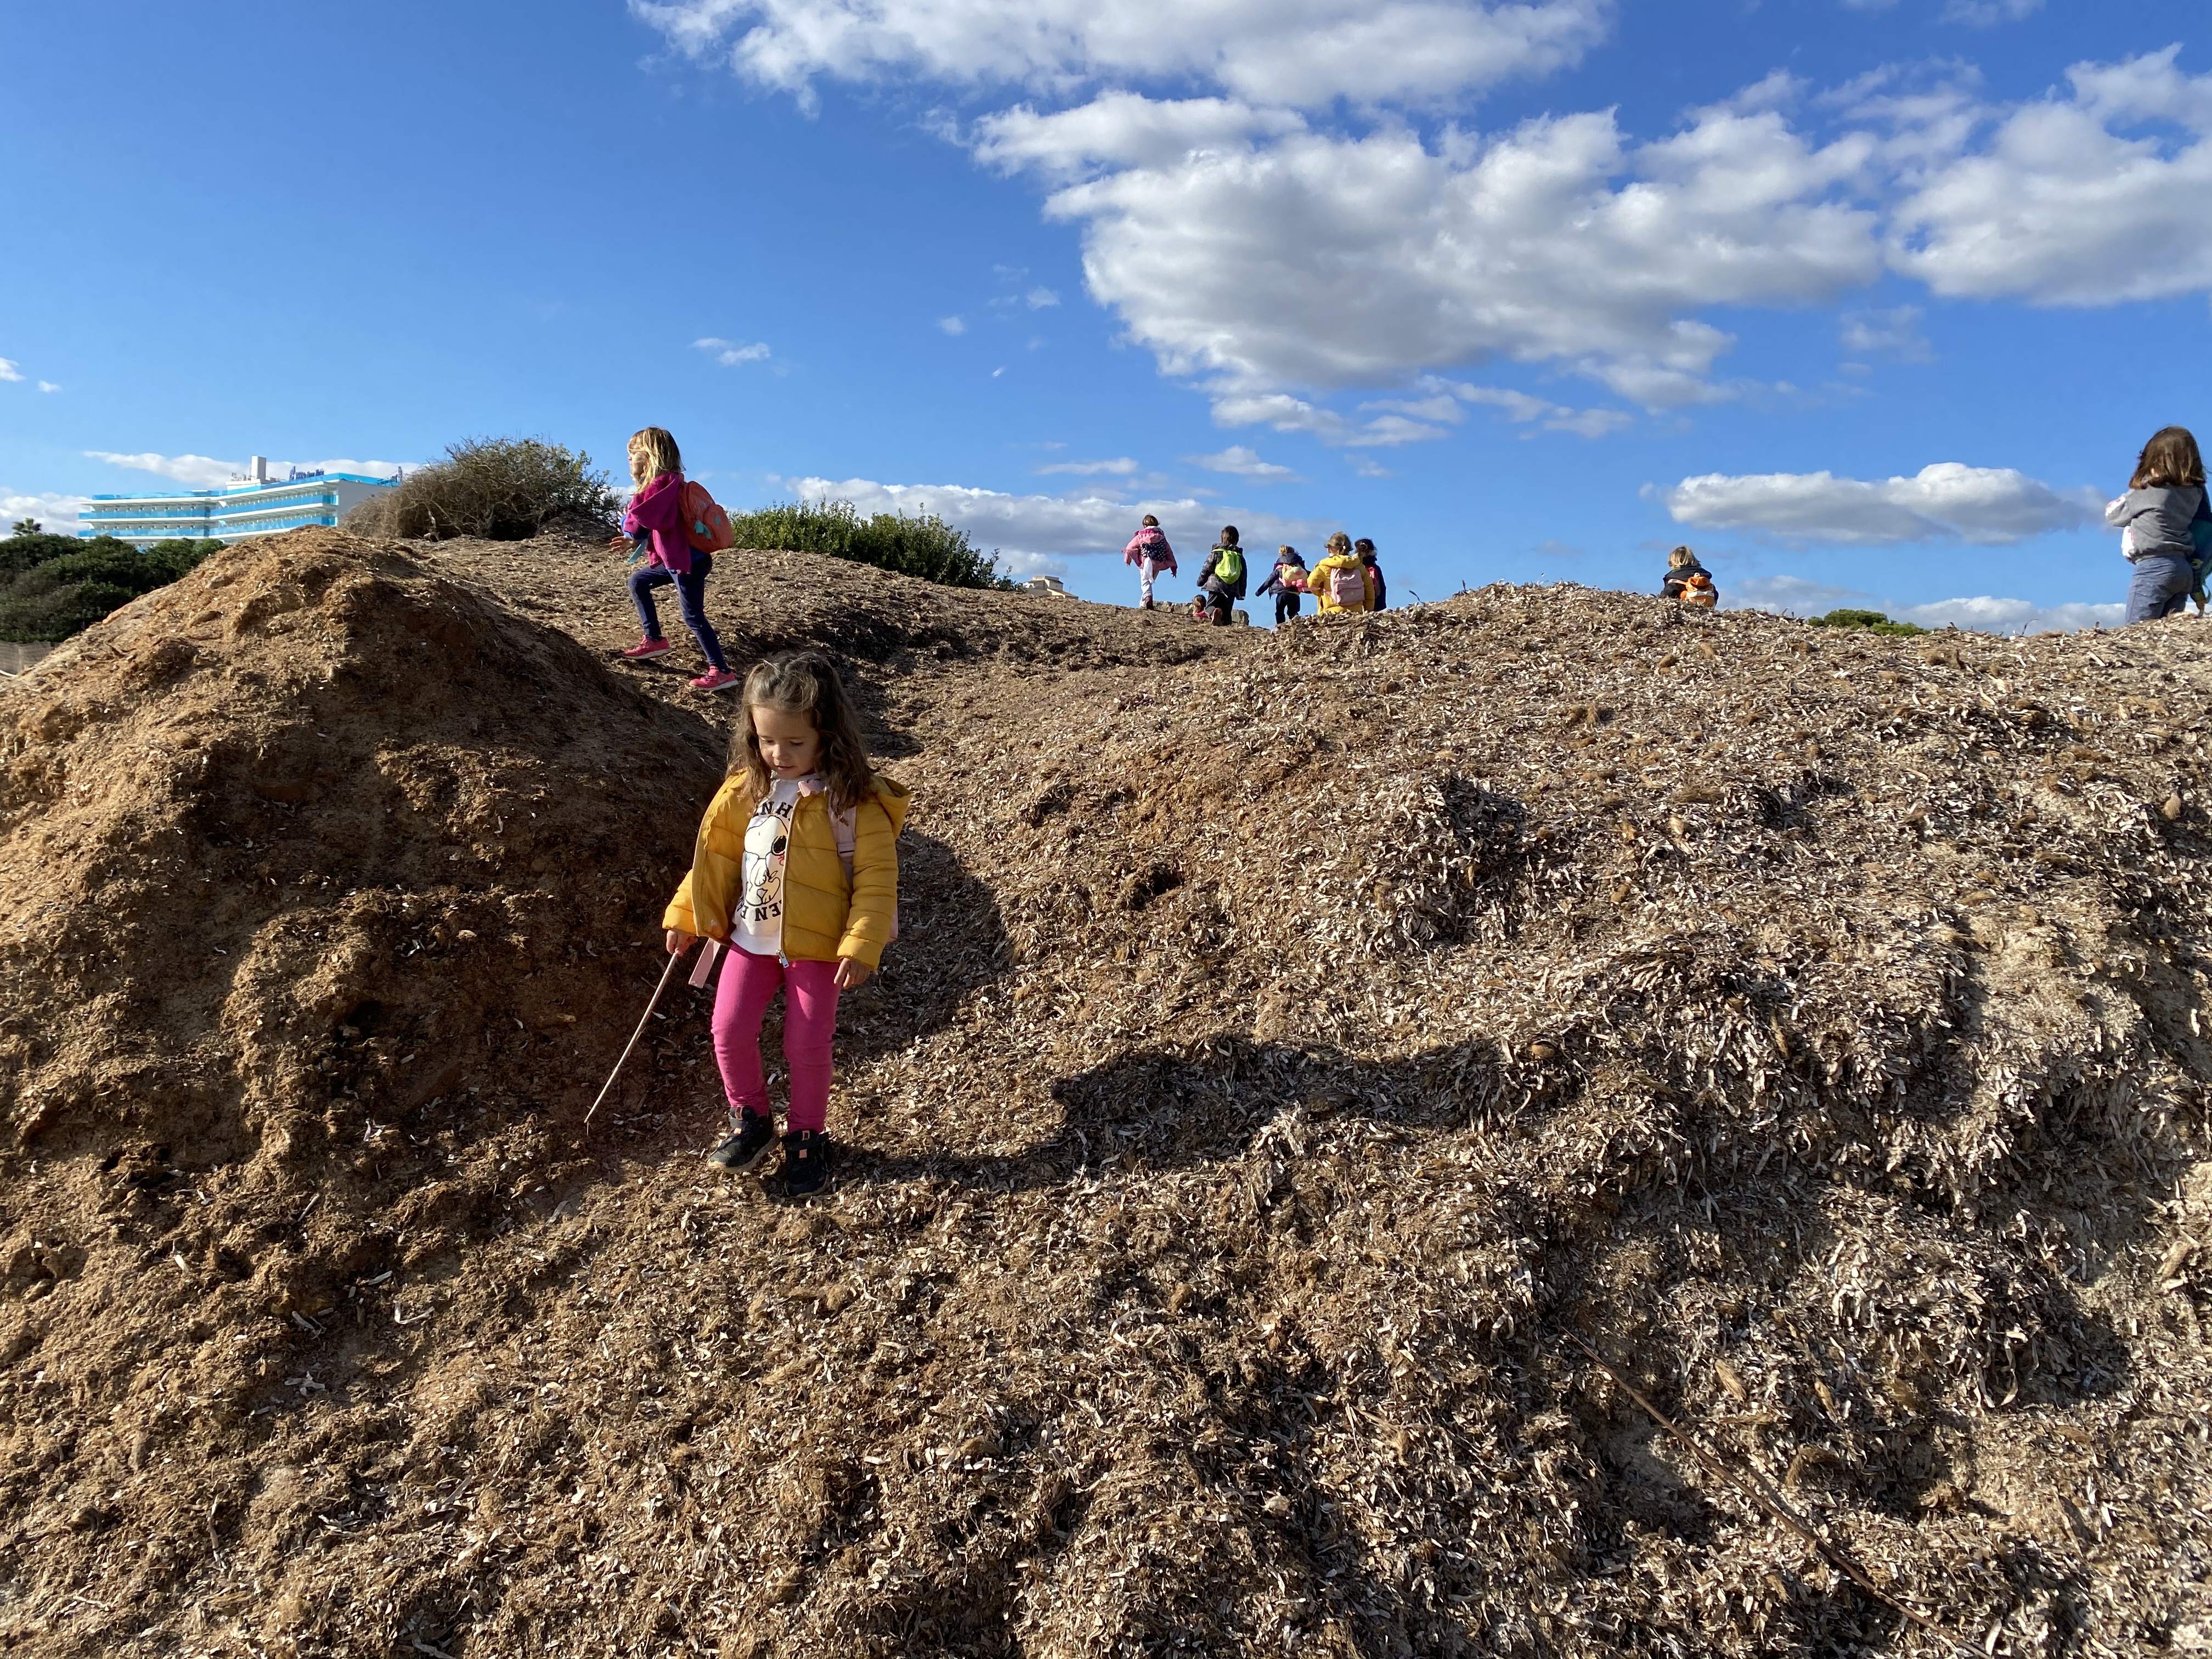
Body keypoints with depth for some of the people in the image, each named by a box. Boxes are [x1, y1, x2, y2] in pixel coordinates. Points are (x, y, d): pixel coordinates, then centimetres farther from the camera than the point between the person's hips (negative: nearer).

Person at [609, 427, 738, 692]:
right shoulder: (665, 482, 15)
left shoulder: (664, 482, -16)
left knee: (693, 617, -10)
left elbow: (644, 515, -26)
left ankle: (721, 672, -10)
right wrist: (636, 541, 12)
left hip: (689, 560, -11)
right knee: (638, 581, 21)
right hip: (674, 558, 11)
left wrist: (627, 520, -4)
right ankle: (654, 640, 26)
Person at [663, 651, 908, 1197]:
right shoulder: (747, 789, -1)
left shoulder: (855, 801, -15)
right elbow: (715, 854, 9)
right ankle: (751, 1121, 24)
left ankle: (807, 1137, 26)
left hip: (818, 946, -4)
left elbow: (876, 879, -15)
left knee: (807, 1046, 2)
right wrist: (685, 915, 9)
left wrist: (861, 947, -21)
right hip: (751, 938, 4)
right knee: (729, 1031, 0)